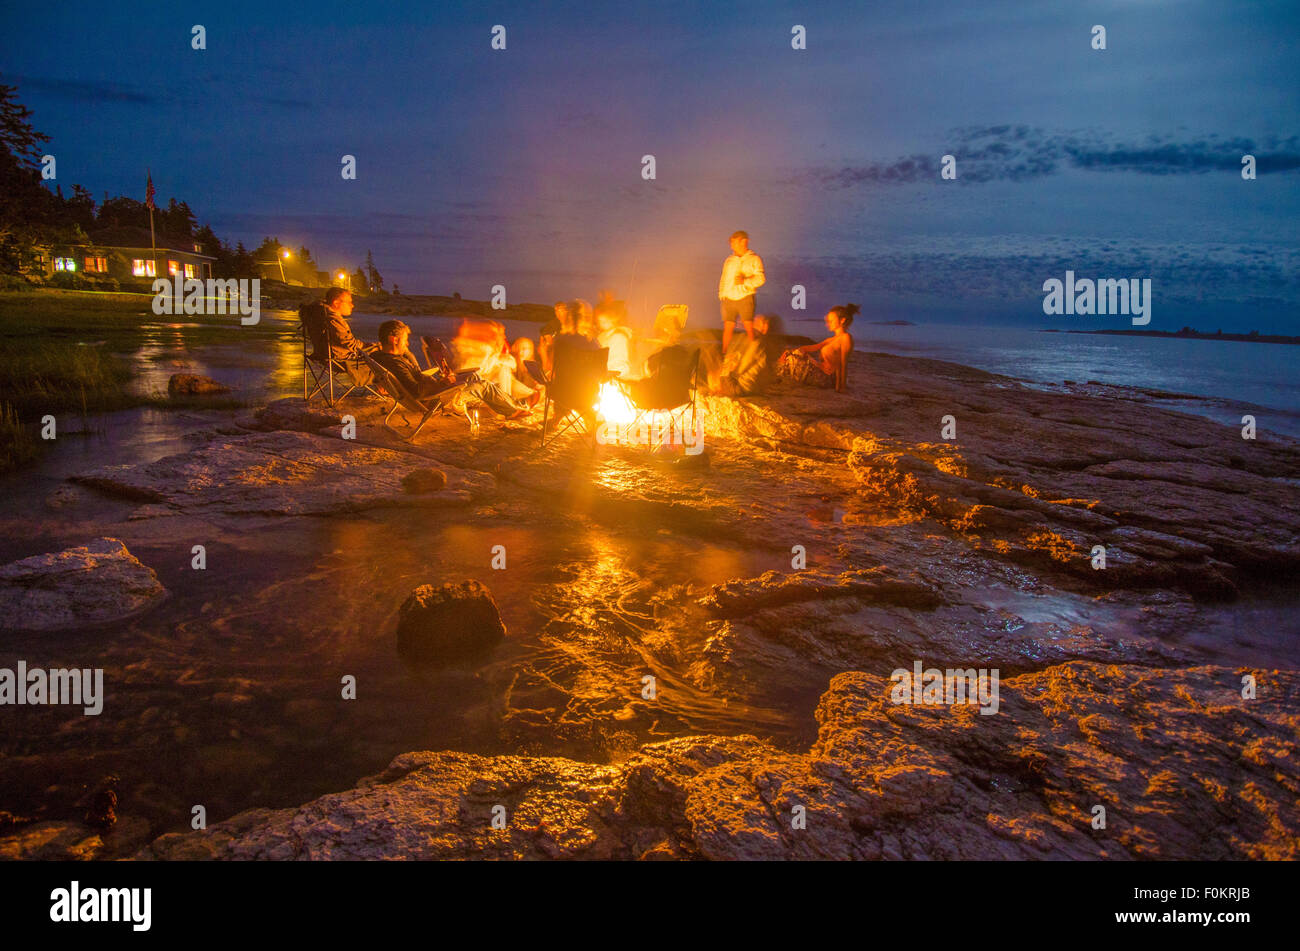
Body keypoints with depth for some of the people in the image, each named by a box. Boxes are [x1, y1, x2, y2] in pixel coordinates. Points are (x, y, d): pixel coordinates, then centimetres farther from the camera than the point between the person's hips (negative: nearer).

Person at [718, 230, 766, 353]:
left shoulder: (754, 259, 4)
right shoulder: (729, 260, 18)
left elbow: (761, 279, -6)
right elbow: (723, 279, 20)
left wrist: (745, 281, -21)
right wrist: (721, 294, 5)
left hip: (745, 298, -4)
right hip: (729, 299, 4)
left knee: (749, 328, -8)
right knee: (728, 328, 2)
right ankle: (724, 354, 10)